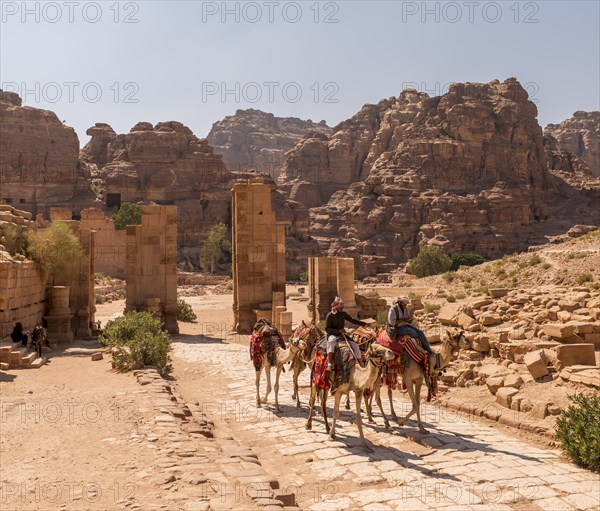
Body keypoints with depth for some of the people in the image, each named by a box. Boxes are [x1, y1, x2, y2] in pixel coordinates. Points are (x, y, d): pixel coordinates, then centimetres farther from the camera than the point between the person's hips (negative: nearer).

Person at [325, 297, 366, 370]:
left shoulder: (343, 314, 5)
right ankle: (329, 364, -48)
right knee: (331, 342, -41)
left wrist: (364, 324, 6)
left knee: (355, 346, -9)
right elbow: (327, 329, -12)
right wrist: (338, 331, -23)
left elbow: (353, 320, 15)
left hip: (342, 335, 6)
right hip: (332, 335, -6)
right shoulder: (330, 315, -9)